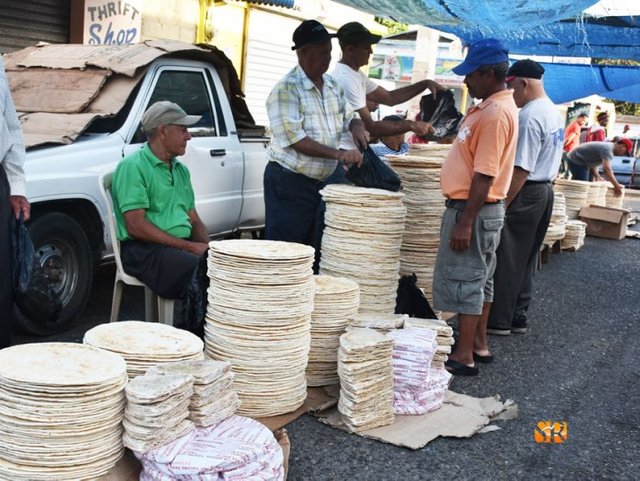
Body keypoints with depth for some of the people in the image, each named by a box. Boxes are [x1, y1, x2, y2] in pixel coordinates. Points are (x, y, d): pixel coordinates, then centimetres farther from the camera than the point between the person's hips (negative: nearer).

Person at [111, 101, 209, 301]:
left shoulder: (181, 170, 21)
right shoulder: (133, 167, -4)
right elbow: (136, 226, -14)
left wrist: (206, 246, -1)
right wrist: (190, 247, -15)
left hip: (184, 246, 7)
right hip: (144, 249, -7)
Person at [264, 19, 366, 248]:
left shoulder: (332, 86, 10)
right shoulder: (286, 89, -14)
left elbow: (349, 116, 23)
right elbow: (294, 139, -22)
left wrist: (357, 126, -2)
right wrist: (338, 154, -26)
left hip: (321, 182, 8)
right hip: (288, 182, -7)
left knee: (313, 247, 13)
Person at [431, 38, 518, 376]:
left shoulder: (495, 113, -19)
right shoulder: (490, 107, 13)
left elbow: (485, 175, -24)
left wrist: (465, 222, -24)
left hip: (473, 210, -10)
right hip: (479, 208, 10)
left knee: (464, 281, -4)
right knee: (479, 279, 16)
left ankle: (463, 357, 3)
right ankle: (477, 345, 27)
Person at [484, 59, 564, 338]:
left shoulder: (530, 116, -19)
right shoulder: (555, 114, 12)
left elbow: (521, 168, -23)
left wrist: (504, 205, -20)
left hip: (524, 193, -10)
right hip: (545, 192, 10)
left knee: (506, 260, -2)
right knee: (525, 259, 14)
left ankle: (499, 320, 5)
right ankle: (518, 316, 21)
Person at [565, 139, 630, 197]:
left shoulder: (607, 146, 9)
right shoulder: (607, 149, -24)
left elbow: (593, 162, 16)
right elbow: (607, 169, -35)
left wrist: (597, 176, 5)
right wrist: (616, 186, -34)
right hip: (576, 161, -11)